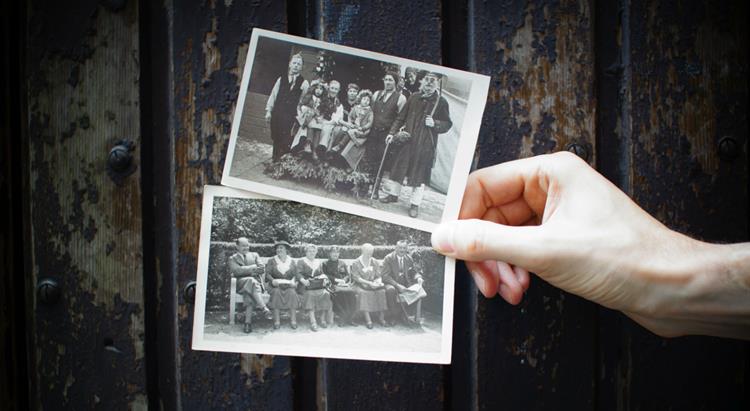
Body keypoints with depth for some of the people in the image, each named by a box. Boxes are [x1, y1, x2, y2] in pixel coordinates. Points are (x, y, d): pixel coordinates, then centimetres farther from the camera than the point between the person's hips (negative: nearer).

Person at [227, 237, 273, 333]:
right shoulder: (232, 259, 17)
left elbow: (262, 269, 8)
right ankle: (264, 309, -48)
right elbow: (237, 270, -5)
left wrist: (246, 270, -10)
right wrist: (253, 268, -13)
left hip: (256, 282, 2)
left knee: (248, 293, -34)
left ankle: (248, 323, -44)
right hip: (241, 284, -2)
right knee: (251, 281, -37)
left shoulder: (254, 255, 24)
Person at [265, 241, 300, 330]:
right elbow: (267, 273, 0)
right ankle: (276, 321, -34)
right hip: (276, 285, -1)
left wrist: (293, 281, -13)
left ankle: (293, 320, -30)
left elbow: (295, 274, 9)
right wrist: (272, 280, -20)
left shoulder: (291, 261, 16)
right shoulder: (272, 260, 11)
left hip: (288, 285, 1)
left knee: (292, 293, -31)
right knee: (276, 292, -33)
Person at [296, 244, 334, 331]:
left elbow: (322, 274, 18)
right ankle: (312, 322, -35)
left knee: (326, 294, -23)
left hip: (318, 285, 4)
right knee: (309, 294, -33)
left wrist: (324, 279, -4)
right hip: (306, 285, -4)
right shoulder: (301, 261, 10)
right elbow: (299, 273, -2)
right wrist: (303, 280, -22)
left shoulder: (318, 262, 25)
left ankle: (323, 319, -12)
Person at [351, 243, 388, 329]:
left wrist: (378, 281, -12)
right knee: (363, 291, -36)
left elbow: (378, 275, 13)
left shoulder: (373, 262, 14)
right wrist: (369, 283, -19)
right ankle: (368, 320, -36)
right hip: (361, 284, -3)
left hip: (373, 283, 3)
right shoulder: (356, 263, 1)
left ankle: (381, 318, -22)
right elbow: (356, 277, -8)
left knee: (382, 289, -28)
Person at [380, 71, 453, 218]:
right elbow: (401, 117, 12)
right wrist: (392, 132, 4)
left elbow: (447, 124, 0)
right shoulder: (414, 98, 7)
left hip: (425, 145, -3)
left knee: (420, 174, 2)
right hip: (407, 140, 3)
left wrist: (434, 123, -18)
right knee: (398, 167, 11)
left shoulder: (441, 102, -2)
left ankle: (415, 204, 12)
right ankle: (393, 194, 30)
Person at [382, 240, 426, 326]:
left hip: (406, 284, 5)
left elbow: (414, 273, 14)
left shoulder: (409, 259, 7)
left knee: (419, 289, -17)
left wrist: (418, 278, -12)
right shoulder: (388, 258, -7)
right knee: (391, 290, -37)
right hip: (392, 284, -5)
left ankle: (418, 317, -19)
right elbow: (385, 276, -14)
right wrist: (397, 285, -26)